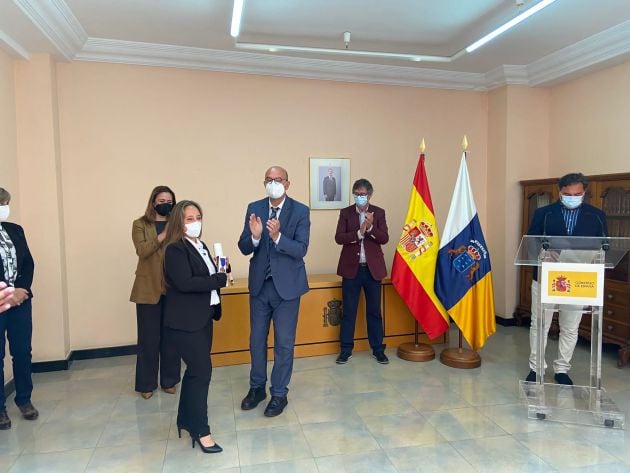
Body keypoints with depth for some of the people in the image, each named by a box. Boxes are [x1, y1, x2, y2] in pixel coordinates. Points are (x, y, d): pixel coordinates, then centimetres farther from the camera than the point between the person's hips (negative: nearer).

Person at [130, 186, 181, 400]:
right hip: (148, 288, -2)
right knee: (148, 338, 5)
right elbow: (142, 250, -14)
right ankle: (147, 384, 19)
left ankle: (169, 381, 22)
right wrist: (163, 235, -20)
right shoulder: (140, 224, 4)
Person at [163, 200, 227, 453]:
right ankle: (200, 431, 7)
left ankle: (186, 420, 31)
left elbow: (205, 278, 10)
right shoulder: (175, 249, -14)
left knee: (195, 370, 16)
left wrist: (219, 272, -10)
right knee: (202, 370, -6)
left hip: (203, 318, 9)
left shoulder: (200, 246, 13)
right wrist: (220, 279, -19)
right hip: (185, 321, -9)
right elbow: (185, 283, -25)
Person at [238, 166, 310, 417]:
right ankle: (257, 387, 35)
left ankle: (279, 394, 25)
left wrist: (277, 236, -32)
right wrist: (254, 236, -25)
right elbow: (244, 248, -3)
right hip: (259, 284, 3)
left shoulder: (300, 211, -9)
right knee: (256, 339, 16)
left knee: (284, 342, 7)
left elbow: (301, 250, -16)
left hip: (287, 285, -3)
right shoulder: (254, 208, 0)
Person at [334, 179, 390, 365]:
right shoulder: (345, 213, 2)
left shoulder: (379, 213, 3)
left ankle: (378, 349, 21)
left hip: (373, 268, 0)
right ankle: (346, 350, 18)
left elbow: (384, 238, -5)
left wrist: (371, 227, -22)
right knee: (348, 311, 7)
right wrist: (359, 232, -22)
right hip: (351, 268, 0)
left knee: (374, 311, 9)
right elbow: (339, 238, -8)